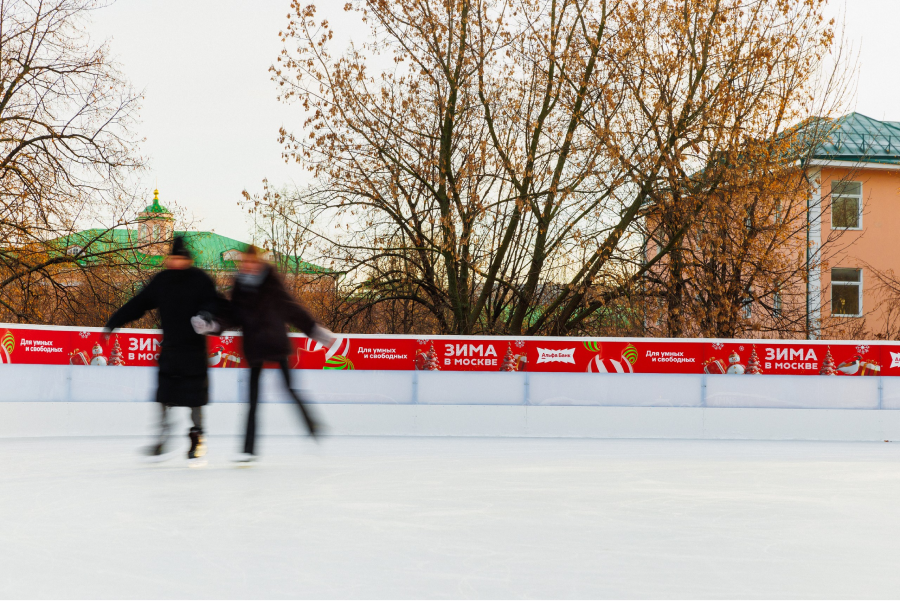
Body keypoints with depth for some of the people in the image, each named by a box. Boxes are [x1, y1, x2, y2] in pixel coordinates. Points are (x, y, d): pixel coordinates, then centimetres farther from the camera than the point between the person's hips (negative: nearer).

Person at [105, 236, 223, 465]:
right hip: (169, 347, 4)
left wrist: (206, 315, -30)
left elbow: (214, 303, -8)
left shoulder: (200, 279, -4)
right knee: (164, 395, 3)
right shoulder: (161, 281, 8)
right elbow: (138, 304, 13)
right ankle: (163, 441, 11)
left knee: (194, 397, -2)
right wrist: (114, 322, 12)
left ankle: (197, 438, 10)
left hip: (193, 348, -4)